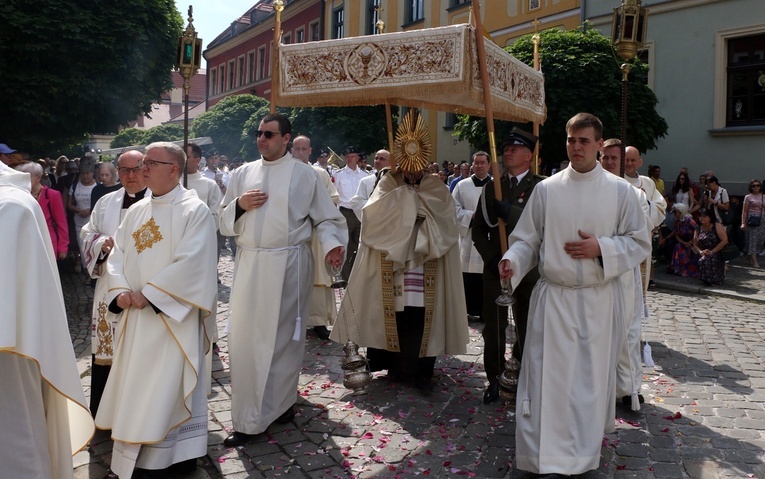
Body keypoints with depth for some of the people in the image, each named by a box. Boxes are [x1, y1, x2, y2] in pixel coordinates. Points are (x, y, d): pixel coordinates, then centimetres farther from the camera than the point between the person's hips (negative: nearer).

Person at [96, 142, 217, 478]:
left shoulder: (194, 211, -8)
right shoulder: (136, 211, 13)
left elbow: (190, 263, -18)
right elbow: (117, 254, 11)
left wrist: (148, 294, -18)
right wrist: (120, 291, -8)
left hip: (171, 317, -7)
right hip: (135, 317, 7)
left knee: (165, 387, -2)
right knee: (134, 385, 13)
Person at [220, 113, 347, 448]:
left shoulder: (304, 175, 0)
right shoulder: (243, 174, 12)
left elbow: (325, 218, 1)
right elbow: (225, 220, 15)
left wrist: (331, 244, -18)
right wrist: (239, 204, -6)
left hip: (288, 264, -4)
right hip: (249, 263, 4)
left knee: (281, 335, 3)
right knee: (244, 334, 4)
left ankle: (280, 402, 16)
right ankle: (251, 413, 19)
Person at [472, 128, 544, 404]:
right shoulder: (491, 187, 11)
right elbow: (478, 228, 10)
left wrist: (510, 212, -26)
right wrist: (491, 258, -3)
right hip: (495, 268, 3)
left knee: (527, 329, 6)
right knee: (493, 328, 6)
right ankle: (494, 379, 20)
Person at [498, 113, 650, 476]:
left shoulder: (620, 191, 1)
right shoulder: (546, 190, 2)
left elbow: (639, 243, 3)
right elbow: (527, 239, 4)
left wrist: (601, 248, -13)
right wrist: (512, 260, -16)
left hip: (599, 300, 0)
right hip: (553, 298, 0)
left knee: (592, 377, 9)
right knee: (550, 378, -1)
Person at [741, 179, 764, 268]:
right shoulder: (748, 197, 1)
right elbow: (744, 211, -1)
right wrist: (743, 223, -8)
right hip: (751, 220, -4)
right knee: (752, 239, -7)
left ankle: (749, 256, 23)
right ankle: (754, 261, -7)